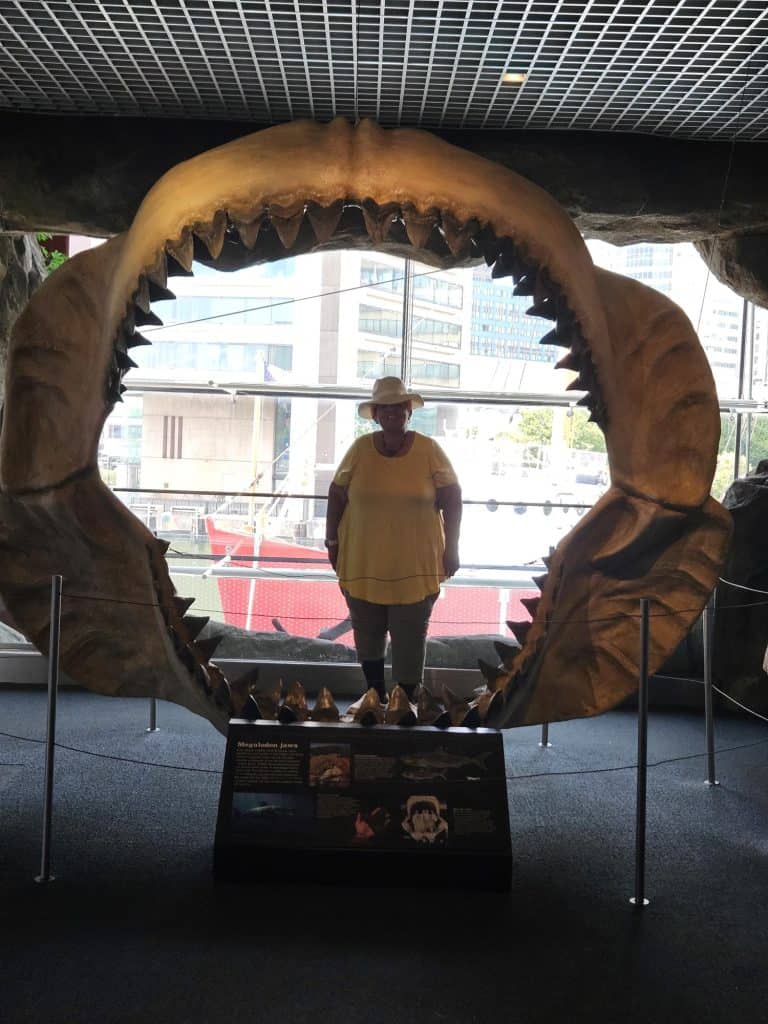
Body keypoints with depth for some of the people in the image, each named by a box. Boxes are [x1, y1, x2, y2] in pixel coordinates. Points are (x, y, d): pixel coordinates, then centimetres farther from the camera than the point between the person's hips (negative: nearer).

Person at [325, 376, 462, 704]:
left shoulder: (429, 450, -3)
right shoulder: (360, 449, -1)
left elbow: (451, 498, 1)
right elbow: (337, 494, 7)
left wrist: (451, 548, -2)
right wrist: (332, 541, 5)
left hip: (415, 567, -2)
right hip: (363, 563, 2)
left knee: (410, 639, 3)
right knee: (367, 634, 14)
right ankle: (376, 696, 32)